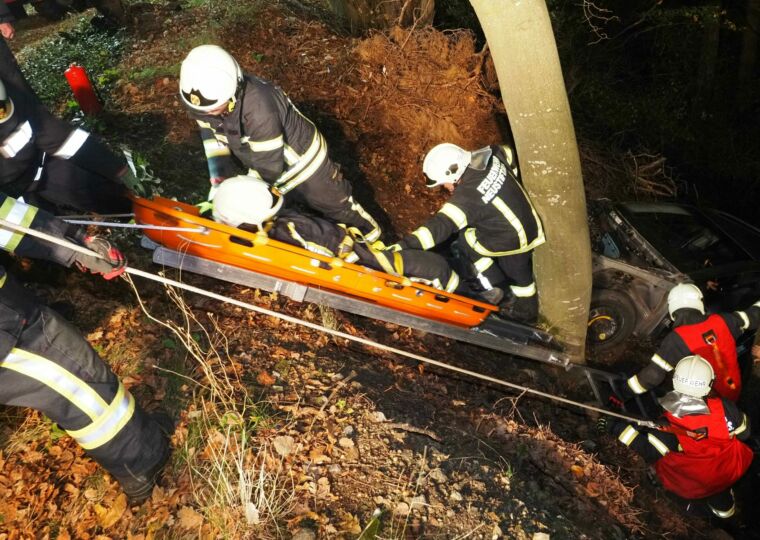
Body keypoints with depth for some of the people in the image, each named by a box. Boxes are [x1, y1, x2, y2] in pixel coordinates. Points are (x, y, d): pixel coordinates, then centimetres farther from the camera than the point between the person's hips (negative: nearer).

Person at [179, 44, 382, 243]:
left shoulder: (258, 108, -44)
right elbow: (213, 136, -4)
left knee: (334, 201, 14)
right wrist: (218, 181, -14)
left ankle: (368, 230, 39)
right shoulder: (209, 96, -21)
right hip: (259, 158, 6)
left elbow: (268, 167, -33)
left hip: (299, 157, -6)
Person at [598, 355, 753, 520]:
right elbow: (743, 432, -8)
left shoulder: (668, 426, -30)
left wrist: (615, 427, -13)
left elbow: (647, 449, -18)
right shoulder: (724, 408, -26)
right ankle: (722, 504, 36)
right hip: (730, 474, 2)